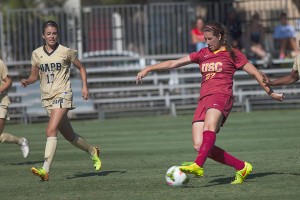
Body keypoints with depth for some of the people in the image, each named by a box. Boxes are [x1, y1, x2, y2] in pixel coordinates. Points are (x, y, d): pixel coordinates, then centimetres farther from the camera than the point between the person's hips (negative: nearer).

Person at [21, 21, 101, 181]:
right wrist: (27, 81, -7)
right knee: (69, 135, 14)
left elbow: (81, 68, 10)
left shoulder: (66, 52, -3)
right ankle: (92, 151, 40)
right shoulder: (37, 54, 7)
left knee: (51, 131, -22)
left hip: (62, 95, -5)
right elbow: (35, 76, 15)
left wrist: (85, 86, 0)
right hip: (47, 97, 5)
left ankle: (45, 170, -29)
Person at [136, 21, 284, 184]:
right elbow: (173, 64, 22)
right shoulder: (203, 54, 23)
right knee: (199, 146, -10)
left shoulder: (232, 54, 10)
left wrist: (270, 92, 15)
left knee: (209, 127, -37)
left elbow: (255, 73, 15)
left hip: (221, 96, -6)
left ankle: (198, 166, -57)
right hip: (204, 99, 6)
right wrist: (148, 69, 16)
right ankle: (241, 167, 1)